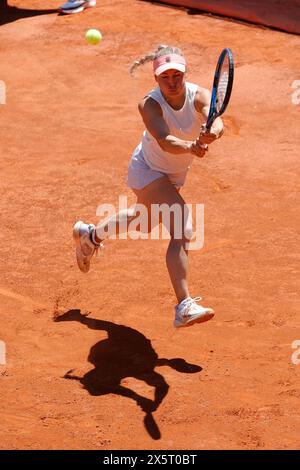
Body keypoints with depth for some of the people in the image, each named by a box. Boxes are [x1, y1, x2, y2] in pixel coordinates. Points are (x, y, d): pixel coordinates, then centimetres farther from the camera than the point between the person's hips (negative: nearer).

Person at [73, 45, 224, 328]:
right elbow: (165, 142, -47)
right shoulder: (150, 105, -30)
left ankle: (90, 235, 59)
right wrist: (190, 147, -68)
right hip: (148, 170, -6)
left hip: (175, 174, 6)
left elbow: (216, 123, -44)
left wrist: (210, 135, -68)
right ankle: (184, 307, -32)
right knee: (182, 230, -26)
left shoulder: (199, 96, -23)